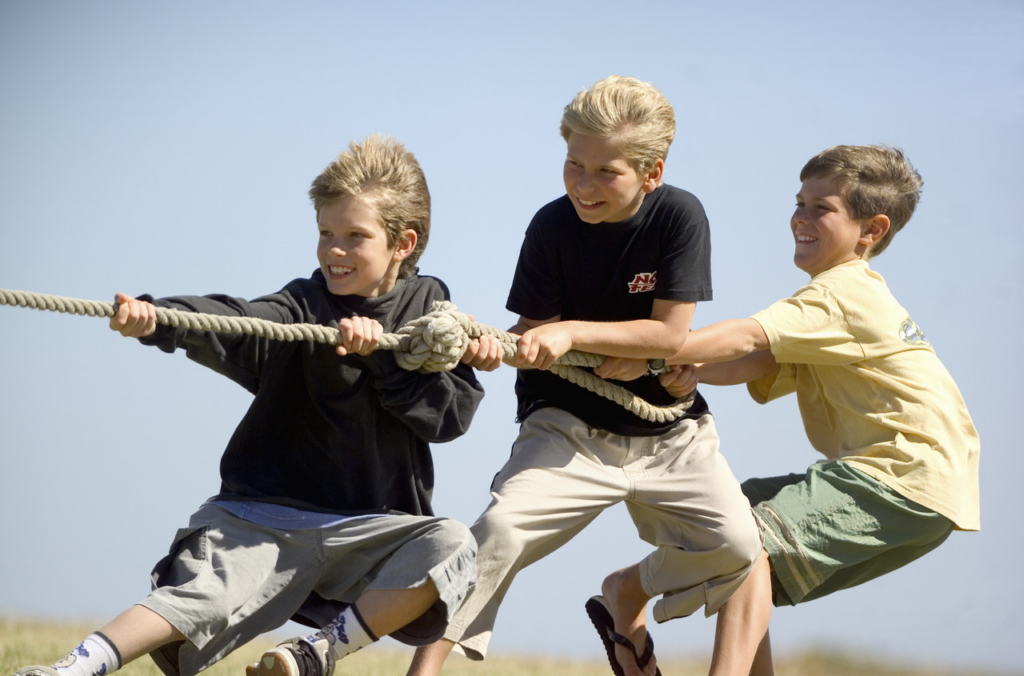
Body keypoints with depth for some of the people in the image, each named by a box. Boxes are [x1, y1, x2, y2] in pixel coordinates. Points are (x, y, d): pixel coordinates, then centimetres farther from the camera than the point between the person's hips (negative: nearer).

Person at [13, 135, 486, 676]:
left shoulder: (426, 307, 6)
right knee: (202, 596, -23)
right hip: (269, 514, -1)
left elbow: (452, 411, -3)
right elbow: (234, 327, -21)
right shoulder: (302, 307, 1)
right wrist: (156, 322, -41)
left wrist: (383, 353, -16)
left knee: (451, 548, -26)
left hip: (372, 528, 1)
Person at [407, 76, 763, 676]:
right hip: (569, 425, -1)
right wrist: (492, 346, -32)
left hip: (667, 428, 1)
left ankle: (628, 593, 17)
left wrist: (572, 332, -25)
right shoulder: (554, 226, -11)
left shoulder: (679, 216, -14)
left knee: (735, 546, -12)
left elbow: (670, 333, -16)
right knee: (501, 529, -23)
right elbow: (536, 331, -9)